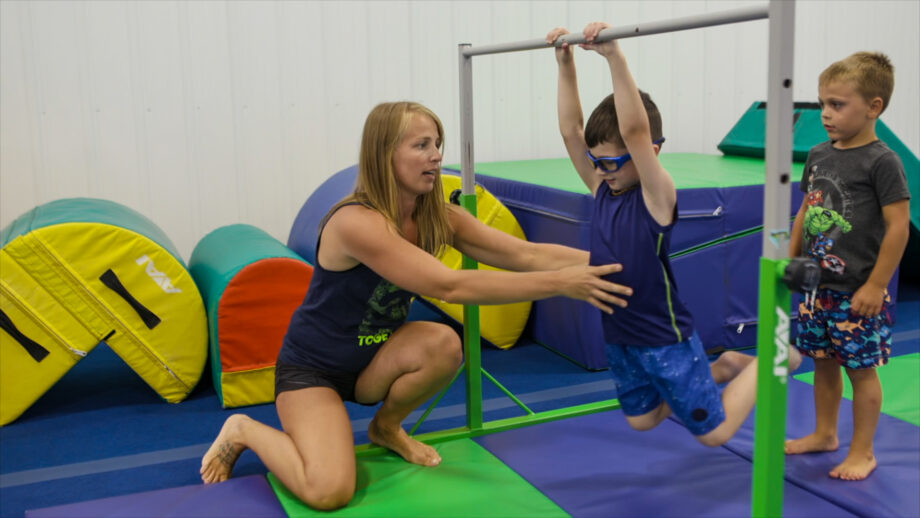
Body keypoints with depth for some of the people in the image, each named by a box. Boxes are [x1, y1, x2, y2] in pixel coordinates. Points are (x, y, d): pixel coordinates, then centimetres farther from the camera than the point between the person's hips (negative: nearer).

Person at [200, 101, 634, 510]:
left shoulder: (437, 217, -8)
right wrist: (560, 284, -42)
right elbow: (449, 286, -39)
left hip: (372, 361, 6)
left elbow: (524, 253, -16)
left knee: (443, 343, -25)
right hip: (310, 367, -6)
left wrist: (598, 260, -31)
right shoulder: (355, 222, -30)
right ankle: (244, 430, 7)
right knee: (329, 491, -24)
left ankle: (387, 428, 6)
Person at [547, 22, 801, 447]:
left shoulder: (657, 195, -21)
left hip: (665, 339, -7)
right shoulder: (603, 188, -2)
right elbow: (570, 128, -5)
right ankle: (722, 370, 39)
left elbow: (634, 130, -35)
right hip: (619, 336, 7)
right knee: (642, 419, 24)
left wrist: (614, 56, -40)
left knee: (714, 432, 7)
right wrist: (565, 63, -9)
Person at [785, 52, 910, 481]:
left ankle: (863, 452, 19)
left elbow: (898, 226, -16)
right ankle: (824, 434, 34)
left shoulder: (882, 162, -14)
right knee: (823, 361, 17)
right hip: (817, 287, 6)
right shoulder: (818, 156, 6)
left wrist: (876, 286, -17)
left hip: (857, 293, -6)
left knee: (861, 369, 5)